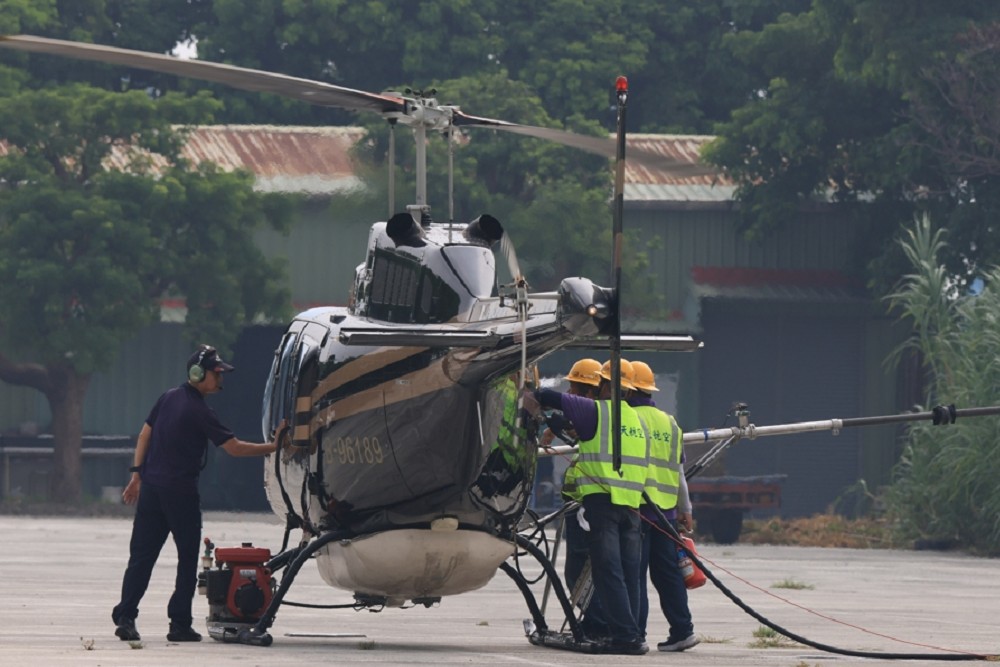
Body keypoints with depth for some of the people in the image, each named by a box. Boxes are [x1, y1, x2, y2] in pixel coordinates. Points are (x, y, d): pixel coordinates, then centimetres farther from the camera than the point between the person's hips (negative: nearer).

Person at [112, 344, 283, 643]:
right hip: (180, 492, -6)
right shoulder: (200, 412, -11)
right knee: (187, 559, 3)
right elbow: (234, 447, -13)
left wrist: (137, 474, 16)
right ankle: (180, 624, 1)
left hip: (151, 487, 6)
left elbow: (145, 434, 12)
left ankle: (125, 617, -2)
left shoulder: (168, 398, 10)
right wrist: (273, 447, -9)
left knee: (141, 556, 6)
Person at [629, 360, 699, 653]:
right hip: (665, 507, 6)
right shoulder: (669, 423, 15)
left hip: (636, 504, -6)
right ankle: (682, 629, 8)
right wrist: (685, 509, 24)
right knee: (667, 571, 10)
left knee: (634, 572, -3)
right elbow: (679, 470, 19)